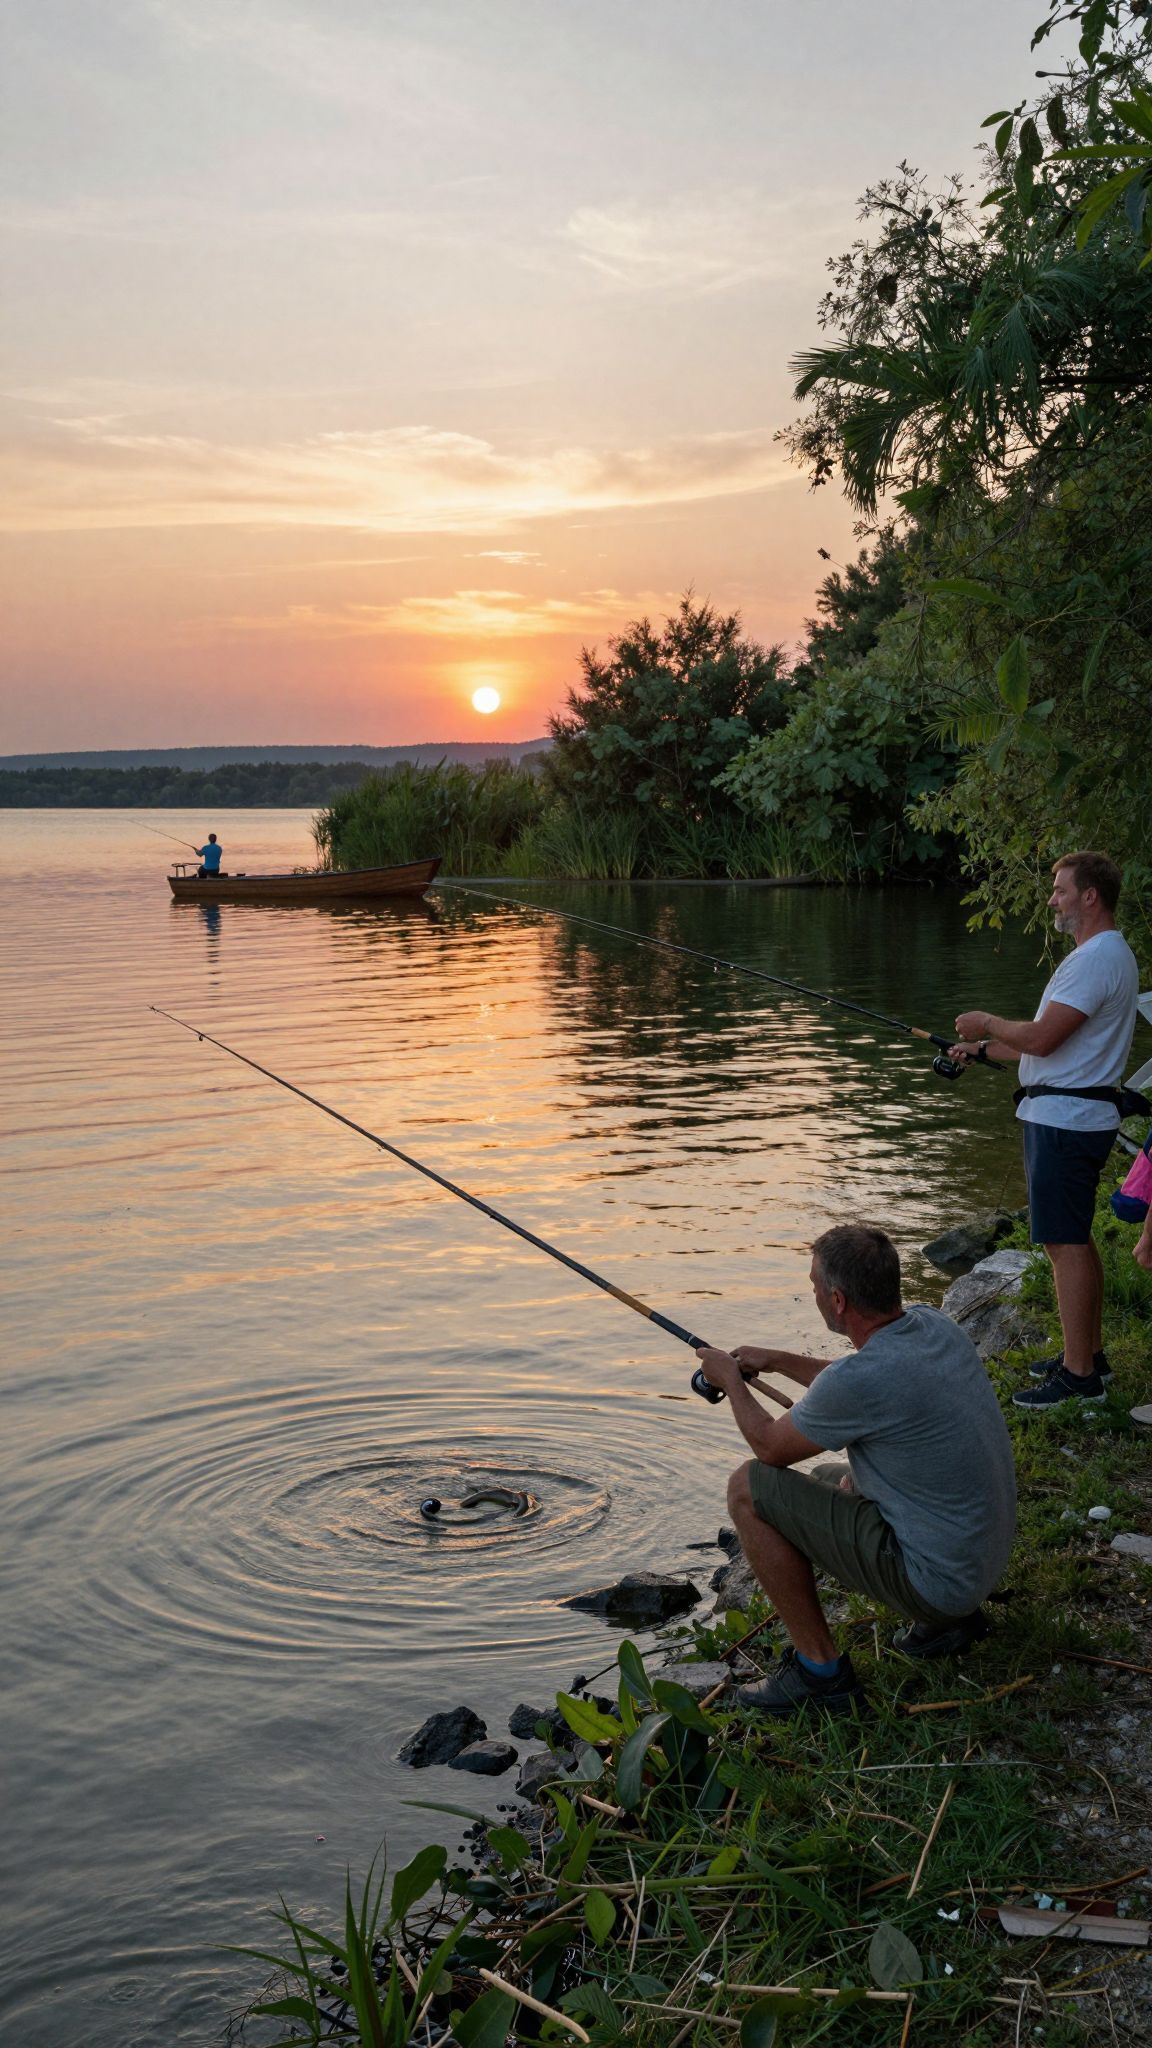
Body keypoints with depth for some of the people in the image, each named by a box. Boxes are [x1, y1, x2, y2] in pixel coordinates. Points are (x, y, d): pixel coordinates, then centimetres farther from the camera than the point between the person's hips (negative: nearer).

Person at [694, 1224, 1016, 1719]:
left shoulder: (860, 1379, -26)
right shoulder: (936, 1326, -2)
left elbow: (771, 1447, -7)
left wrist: (731, 1381, 9)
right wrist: (776, 1360, 24)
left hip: (935, 1578, -9)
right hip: (986, 1557, 9)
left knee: (750, 1488, -7)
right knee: (843, 1480, 29)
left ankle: (820, 1670, 3)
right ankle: (947, 1619, 19)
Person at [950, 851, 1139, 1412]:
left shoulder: (1098, 957, -17)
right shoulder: (1106, 954, 19)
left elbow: (1041, 1038, -22)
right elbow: (1055, 1043, 22)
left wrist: (987, 1023, -4)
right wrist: (984, 1050, 19)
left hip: (1066, 1120, -11)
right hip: (1077, 1117, 11)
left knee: (1066, 1244, -8)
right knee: (1075, 1240, 17)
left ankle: (1079, 1376, -4)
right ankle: (1088, 1354, 26)